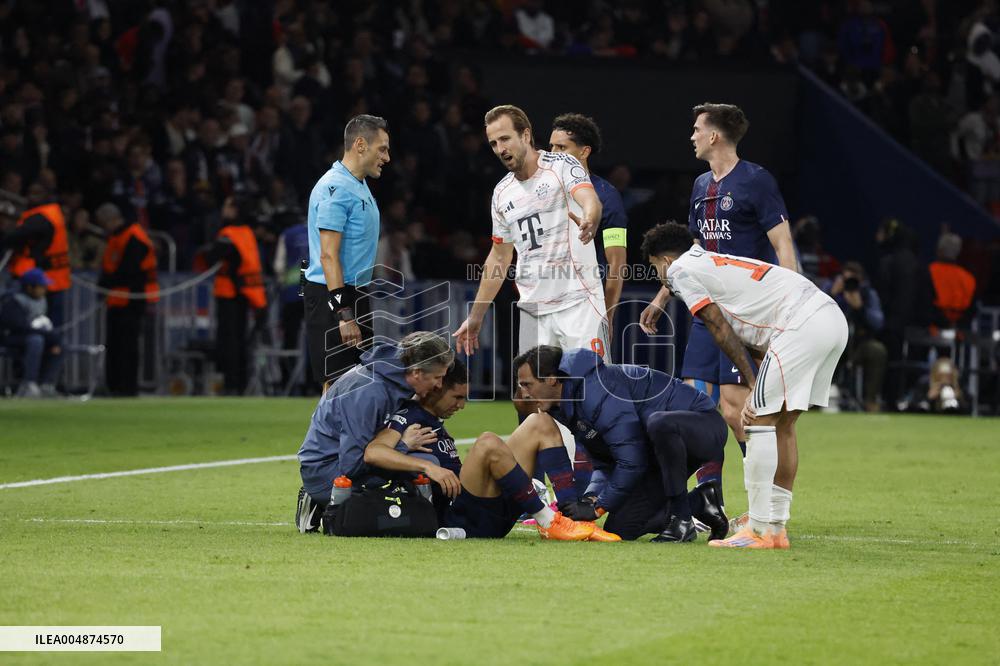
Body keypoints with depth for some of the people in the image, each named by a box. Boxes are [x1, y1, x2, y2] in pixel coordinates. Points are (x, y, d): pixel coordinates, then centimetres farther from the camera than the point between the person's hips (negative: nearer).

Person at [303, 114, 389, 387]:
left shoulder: (361, 186, 15)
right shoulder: (335, 188, -17)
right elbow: (328, 256, -22)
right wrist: (344, 315, -25)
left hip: (354, 295, 10)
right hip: (332, 296, -10)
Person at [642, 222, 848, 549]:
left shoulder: (679, 269, 7)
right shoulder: (717, 263, 32)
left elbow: (721, 330, 2)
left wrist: (753, 384, 6)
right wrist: (758, 393, 17)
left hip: (802, 324, -9)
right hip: (834, 318, 9)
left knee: (761, 421, -4)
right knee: (782, 424, 16)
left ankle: (760, 530, -5)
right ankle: (777, 527, 18)